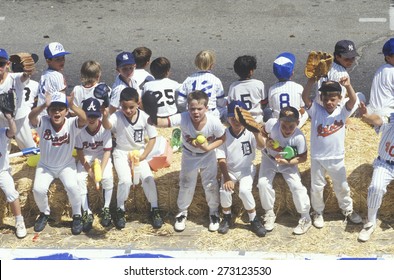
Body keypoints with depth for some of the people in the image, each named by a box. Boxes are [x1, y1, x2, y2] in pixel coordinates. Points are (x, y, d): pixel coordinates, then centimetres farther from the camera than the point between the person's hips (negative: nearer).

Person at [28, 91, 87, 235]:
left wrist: (72, 105, -62)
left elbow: (84, 119, -44)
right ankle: (44, 213, 13)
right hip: (45, 165, 1)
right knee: (38, 189, -20)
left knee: (72, 186, -26)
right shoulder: (43, 122, -20)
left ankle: (77, 216, 2)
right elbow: (31, 117, -42)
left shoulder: (72, 124, -22)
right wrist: (43, 105, -62)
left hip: (66, 165, -1)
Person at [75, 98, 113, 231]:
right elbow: (79, 151, -12)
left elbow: (107, 151, -18)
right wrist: (89, 170, -19)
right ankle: (87, 213, -10)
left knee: (107, 177, -25)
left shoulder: (105, 129, -23)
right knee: (80, 179, -22)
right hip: (85, 156, 1)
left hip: (101, 155, -1)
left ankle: (106, 209, -6)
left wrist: (101, 170, -28)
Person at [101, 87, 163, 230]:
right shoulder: (117, 116, -18)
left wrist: (142, 157, -12)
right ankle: (120, 210, 1)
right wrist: (105, 115, -62)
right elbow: (107, 126, -40)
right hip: (121, 153, -1)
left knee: (148, 178, -15)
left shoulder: (144, 117, -14)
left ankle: (155, 209, 4)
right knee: (125, 180, -21)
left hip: (139, 152, 2)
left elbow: (152, 138, -6)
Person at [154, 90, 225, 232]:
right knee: (186, 185, 15)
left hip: (208, 156, 0)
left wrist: (209, 147, -29)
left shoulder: (214, 122, -34)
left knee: (211, 185, 13)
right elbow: (163, 122, -50)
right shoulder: (183, 118, -36)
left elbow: (222, 138, -15)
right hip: (189, 156, 0)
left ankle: (214, 212, 39)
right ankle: (182, 212, 40)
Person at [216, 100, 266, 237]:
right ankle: (227, 218, 4)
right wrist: (227, 178, -19)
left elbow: (262, 145, -32)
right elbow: (221, 159, -9)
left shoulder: (250, 133, -13)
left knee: (244, 191, -27)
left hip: (246, 169, -1)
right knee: (225, 191, -24)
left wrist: (255, 131, -49)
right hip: (229, 170, 1)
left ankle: (254, 220, -5)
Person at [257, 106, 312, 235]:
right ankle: (269, 214, 7)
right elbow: (263, 130, -6)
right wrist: (268, 140, -26)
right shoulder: (272, 123, -32)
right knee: (263, 183, -16)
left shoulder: (299, 137, -34)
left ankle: (306, 219, 4)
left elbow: (303, 157, -20)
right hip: (269, 158, 2)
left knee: (297, 186, -14)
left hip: (288, 162, -2)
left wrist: (287, 162, -34)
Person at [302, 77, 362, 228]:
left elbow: (353, 100, -24)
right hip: (317, 158, -1)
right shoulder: (316, 111, -9)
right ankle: (318, 212, 32)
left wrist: (348, 85, -44)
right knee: (316, 188, 11)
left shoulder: (342, 112, -7)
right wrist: (312, 79, -39)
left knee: (342, 187, 16)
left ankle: (348, 210, 37)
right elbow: (305, 97, -24)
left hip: (337, 158, 1)